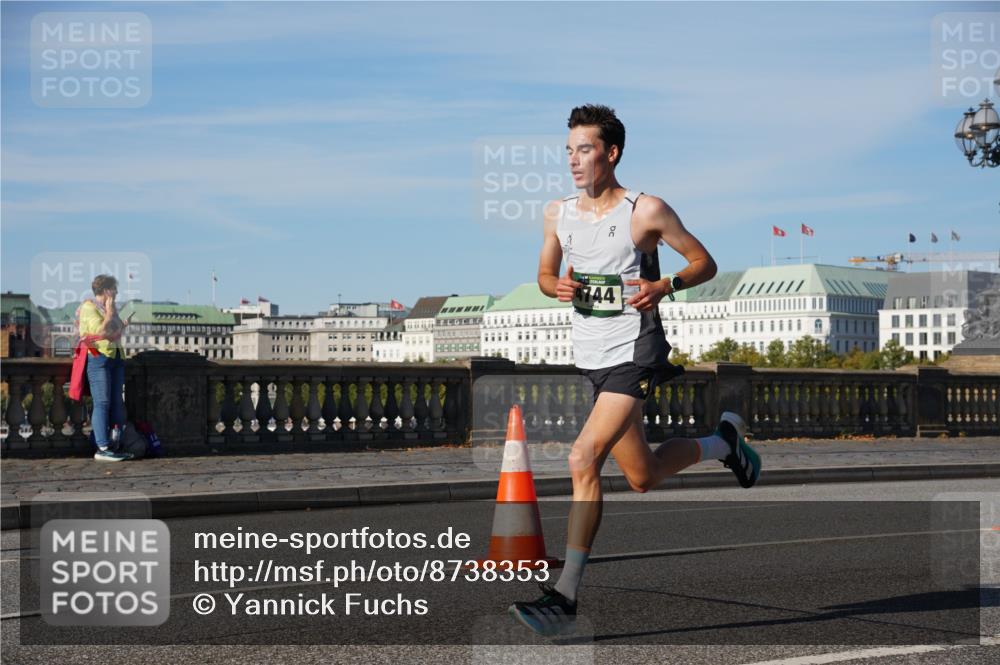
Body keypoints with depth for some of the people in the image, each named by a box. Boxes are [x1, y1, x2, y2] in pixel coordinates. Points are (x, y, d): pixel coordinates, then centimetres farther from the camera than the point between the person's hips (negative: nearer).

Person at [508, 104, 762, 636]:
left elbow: (704, 262, -1)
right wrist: (557, 285, -6)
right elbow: (544, 274, 18)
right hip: (589, 357, 7)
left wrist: (664, 286, -21)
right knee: (643, 477, 16)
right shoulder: (558, 213, 5)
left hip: (634, 353, -7)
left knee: (583, 459, -21)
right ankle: (724, 440, 43)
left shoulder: (647, 211, -9)